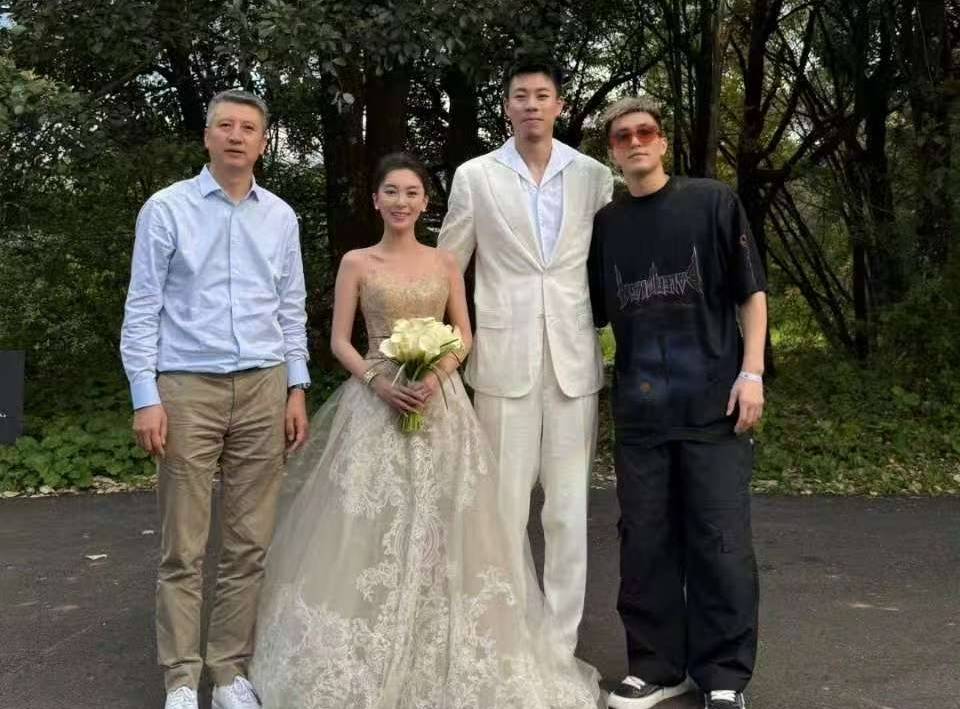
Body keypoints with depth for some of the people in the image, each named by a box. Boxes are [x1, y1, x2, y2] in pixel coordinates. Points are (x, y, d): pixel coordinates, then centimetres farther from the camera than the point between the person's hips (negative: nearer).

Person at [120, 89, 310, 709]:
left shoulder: (281, 216, 10)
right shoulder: (167, 209, 0)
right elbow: (142, 309, -2)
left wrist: (297, 389, 8)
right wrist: (146, 398, -9)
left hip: (263, 387, 3)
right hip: (188, 387, -3)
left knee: (250, 543, 5)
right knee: (184, 547, 1)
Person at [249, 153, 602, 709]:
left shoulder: (446, 262, 8)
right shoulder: (357, 263, 3)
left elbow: (464, 336, 7)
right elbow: (339, 340, 2)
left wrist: (434, 375, -12)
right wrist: (379, 382, -14)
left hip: (439, 401, 2)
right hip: (375, 402, -1)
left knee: (437, 530, 2)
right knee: (371, 532, -3)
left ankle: (442, 658, 15)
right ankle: (367, 664, 10)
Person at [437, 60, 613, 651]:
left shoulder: (595, 176, 6)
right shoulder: (475, 176, 3)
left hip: (574, 360, 1)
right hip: (504, 359, -1)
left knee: (569, 511, 6)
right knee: (503, 507, 4)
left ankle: (561, 642, 18)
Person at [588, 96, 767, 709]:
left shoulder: (713, 202, 2)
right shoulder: (605, 224, 10)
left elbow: (752, 292, 2)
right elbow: (594, 313, 17)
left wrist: (751, 372, -6)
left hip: (714, 403, -3)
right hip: (639, 407, 3)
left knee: (721, 542, -1)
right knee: (645, 542, 8)